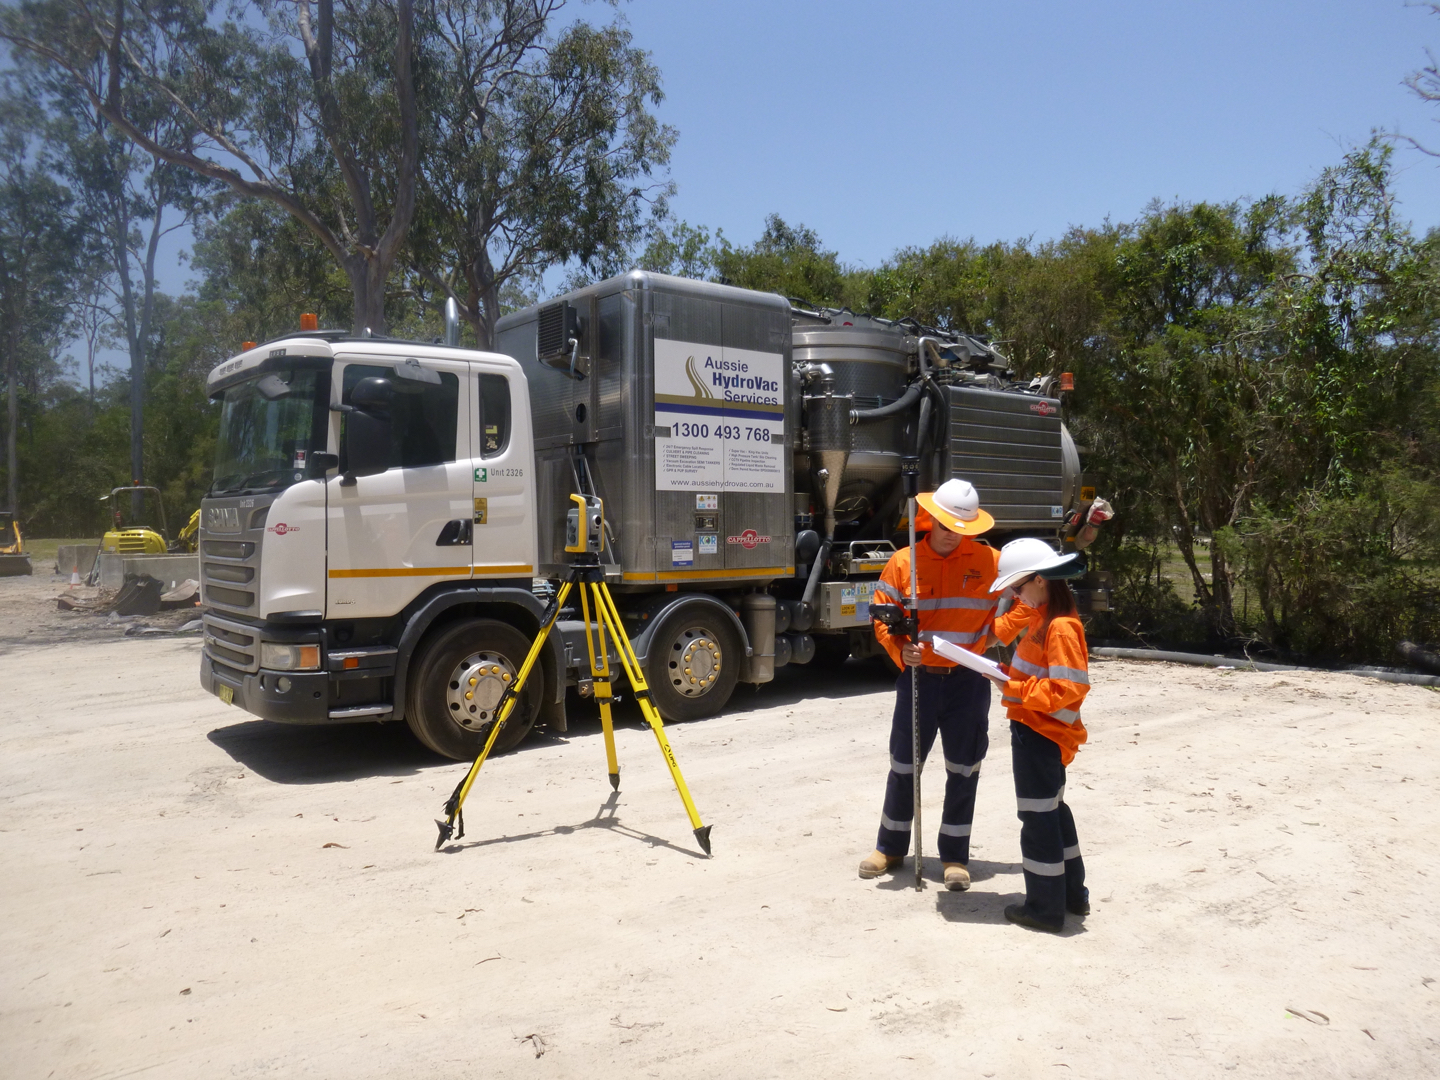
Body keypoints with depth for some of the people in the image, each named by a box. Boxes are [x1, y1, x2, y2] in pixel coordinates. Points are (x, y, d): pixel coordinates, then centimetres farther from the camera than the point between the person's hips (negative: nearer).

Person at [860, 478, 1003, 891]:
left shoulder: (989, 560, -3)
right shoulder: (903, 561, -2)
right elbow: (882, 617, 0)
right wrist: (900, 649, -16)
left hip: (969, 682, 0)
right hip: (918, 677, 1)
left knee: (963, 770, 9)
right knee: (903, 765, 11)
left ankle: (955, 856, 24)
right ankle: (890, 847, 29)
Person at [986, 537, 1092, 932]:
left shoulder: (1061, 627, -22)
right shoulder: (1038, 614, 7)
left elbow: (1067, 689, -26)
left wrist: (1016, 690, -21)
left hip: (1041, 732, -10)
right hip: (1034, 727, 10)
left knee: (1037, 815, 0)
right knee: (1052, 808, 20)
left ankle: (1045, 908, 11)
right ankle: (1072, 893, 34)